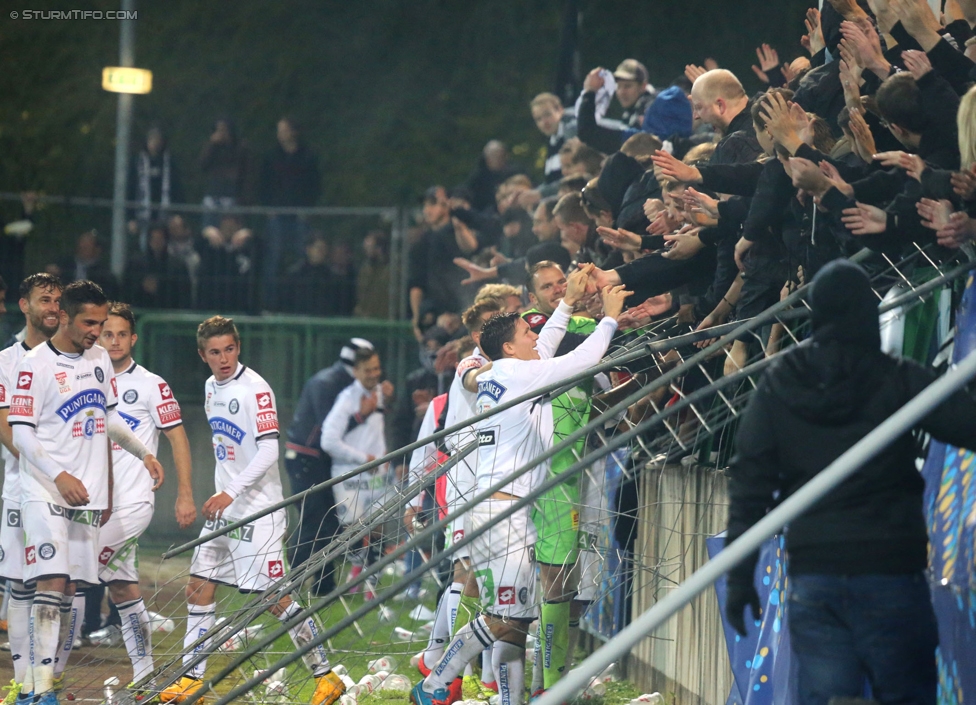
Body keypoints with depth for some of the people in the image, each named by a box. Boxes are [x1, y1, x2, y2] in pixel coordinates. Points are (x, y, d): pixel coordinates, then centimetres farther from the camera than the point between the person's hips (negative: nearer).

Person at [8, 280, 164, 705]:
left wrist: (143, 454, 17)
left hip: (88, 495, 6)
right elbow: (22, 433, -12)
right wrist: (59, 476, -22)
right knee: (51, 583, -17)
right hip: (45, 494, -6)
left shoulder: (99, 357, 11)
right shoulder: (35, 364, -10)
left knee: (69, 591, 3)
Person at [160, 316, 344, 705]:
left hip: (257, 510, -8)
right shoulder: (211, 388, 11)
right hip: (224, 507, 8)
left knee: (275, 597, -10)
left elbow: (268, 452, -21)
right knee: (198, 588, 7)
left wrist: (231, 493, -26)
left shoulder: (255, 389, -15)